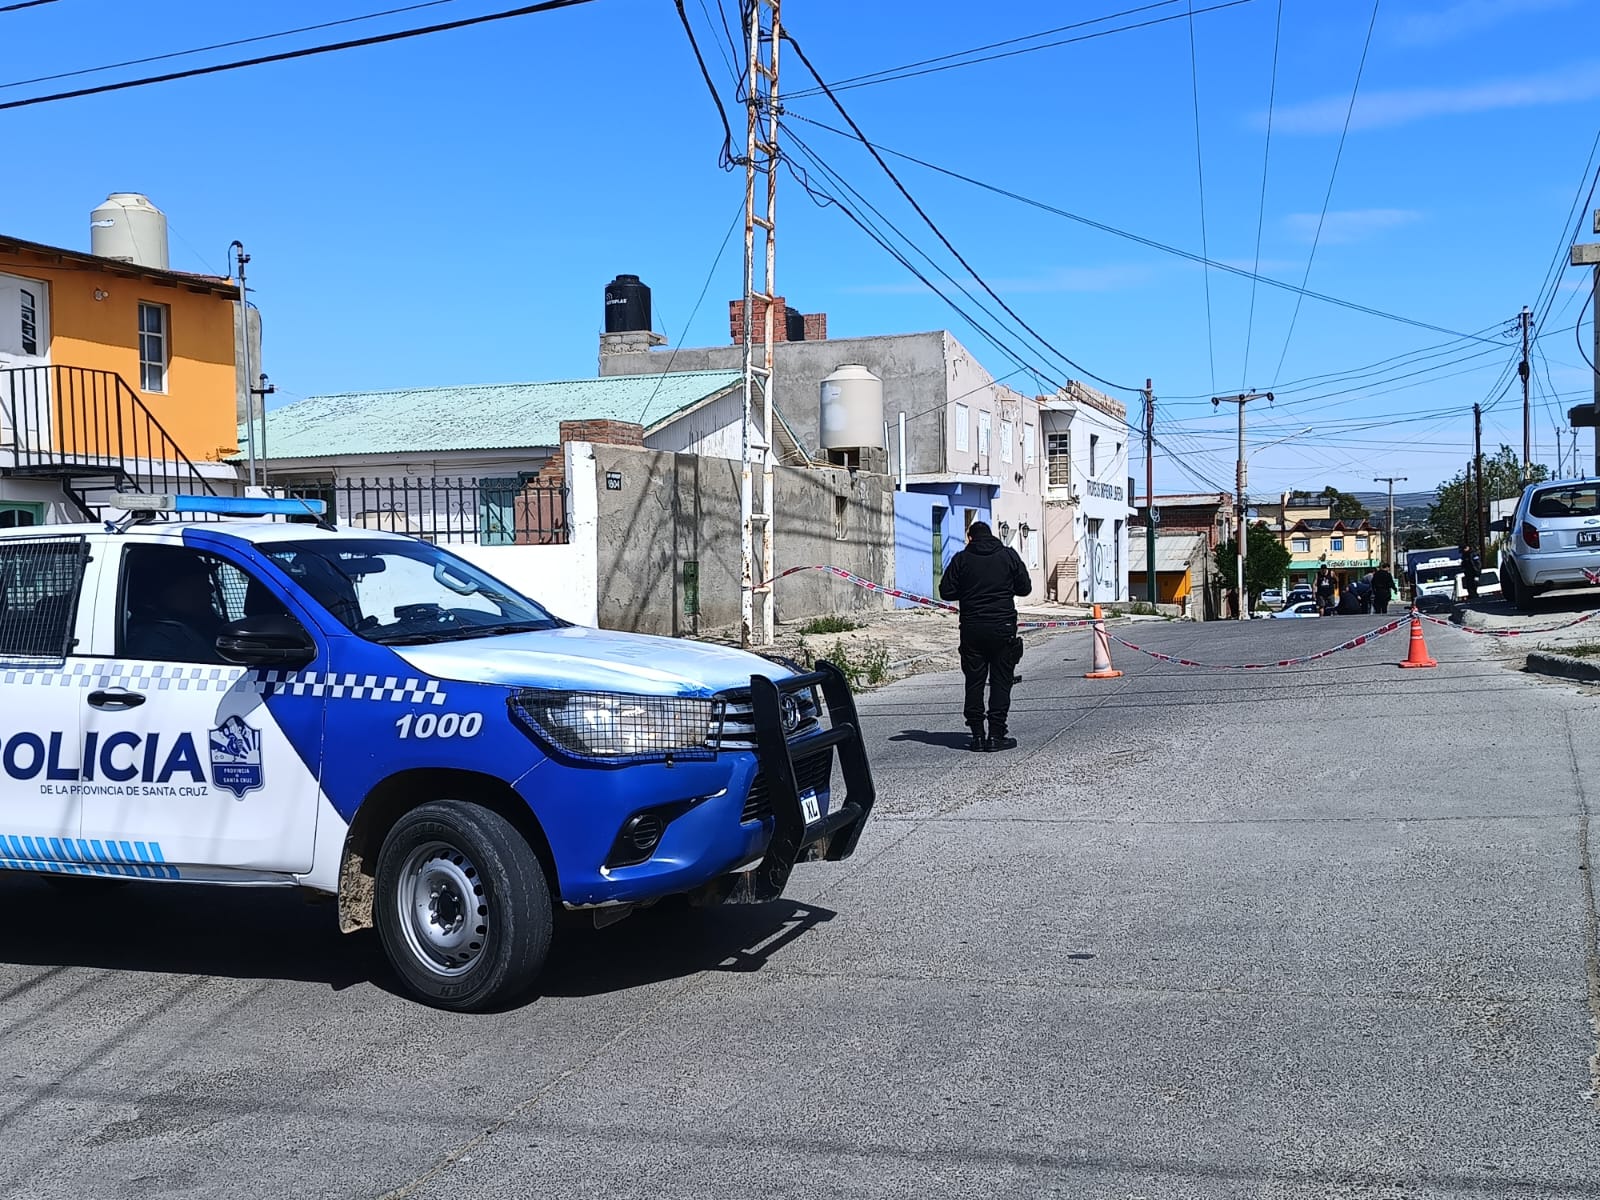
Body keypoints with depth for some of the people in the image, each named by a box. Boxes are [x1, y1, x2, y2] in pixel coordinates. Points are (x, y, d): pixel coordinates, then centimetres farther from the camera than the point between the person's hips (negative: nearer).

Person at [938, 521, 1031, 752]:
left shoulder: (961, 559, 0)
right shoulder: (1008, 555, 1)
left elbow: (946, 591, -1)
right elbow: (1025, 587, 4)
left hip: (972, 629, 1)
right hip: (1003, 627, -1)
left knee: (974, 681, 7)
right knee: (1001, 680, 4)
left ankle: (977, 734, 6)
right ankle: (996, 735, 1)